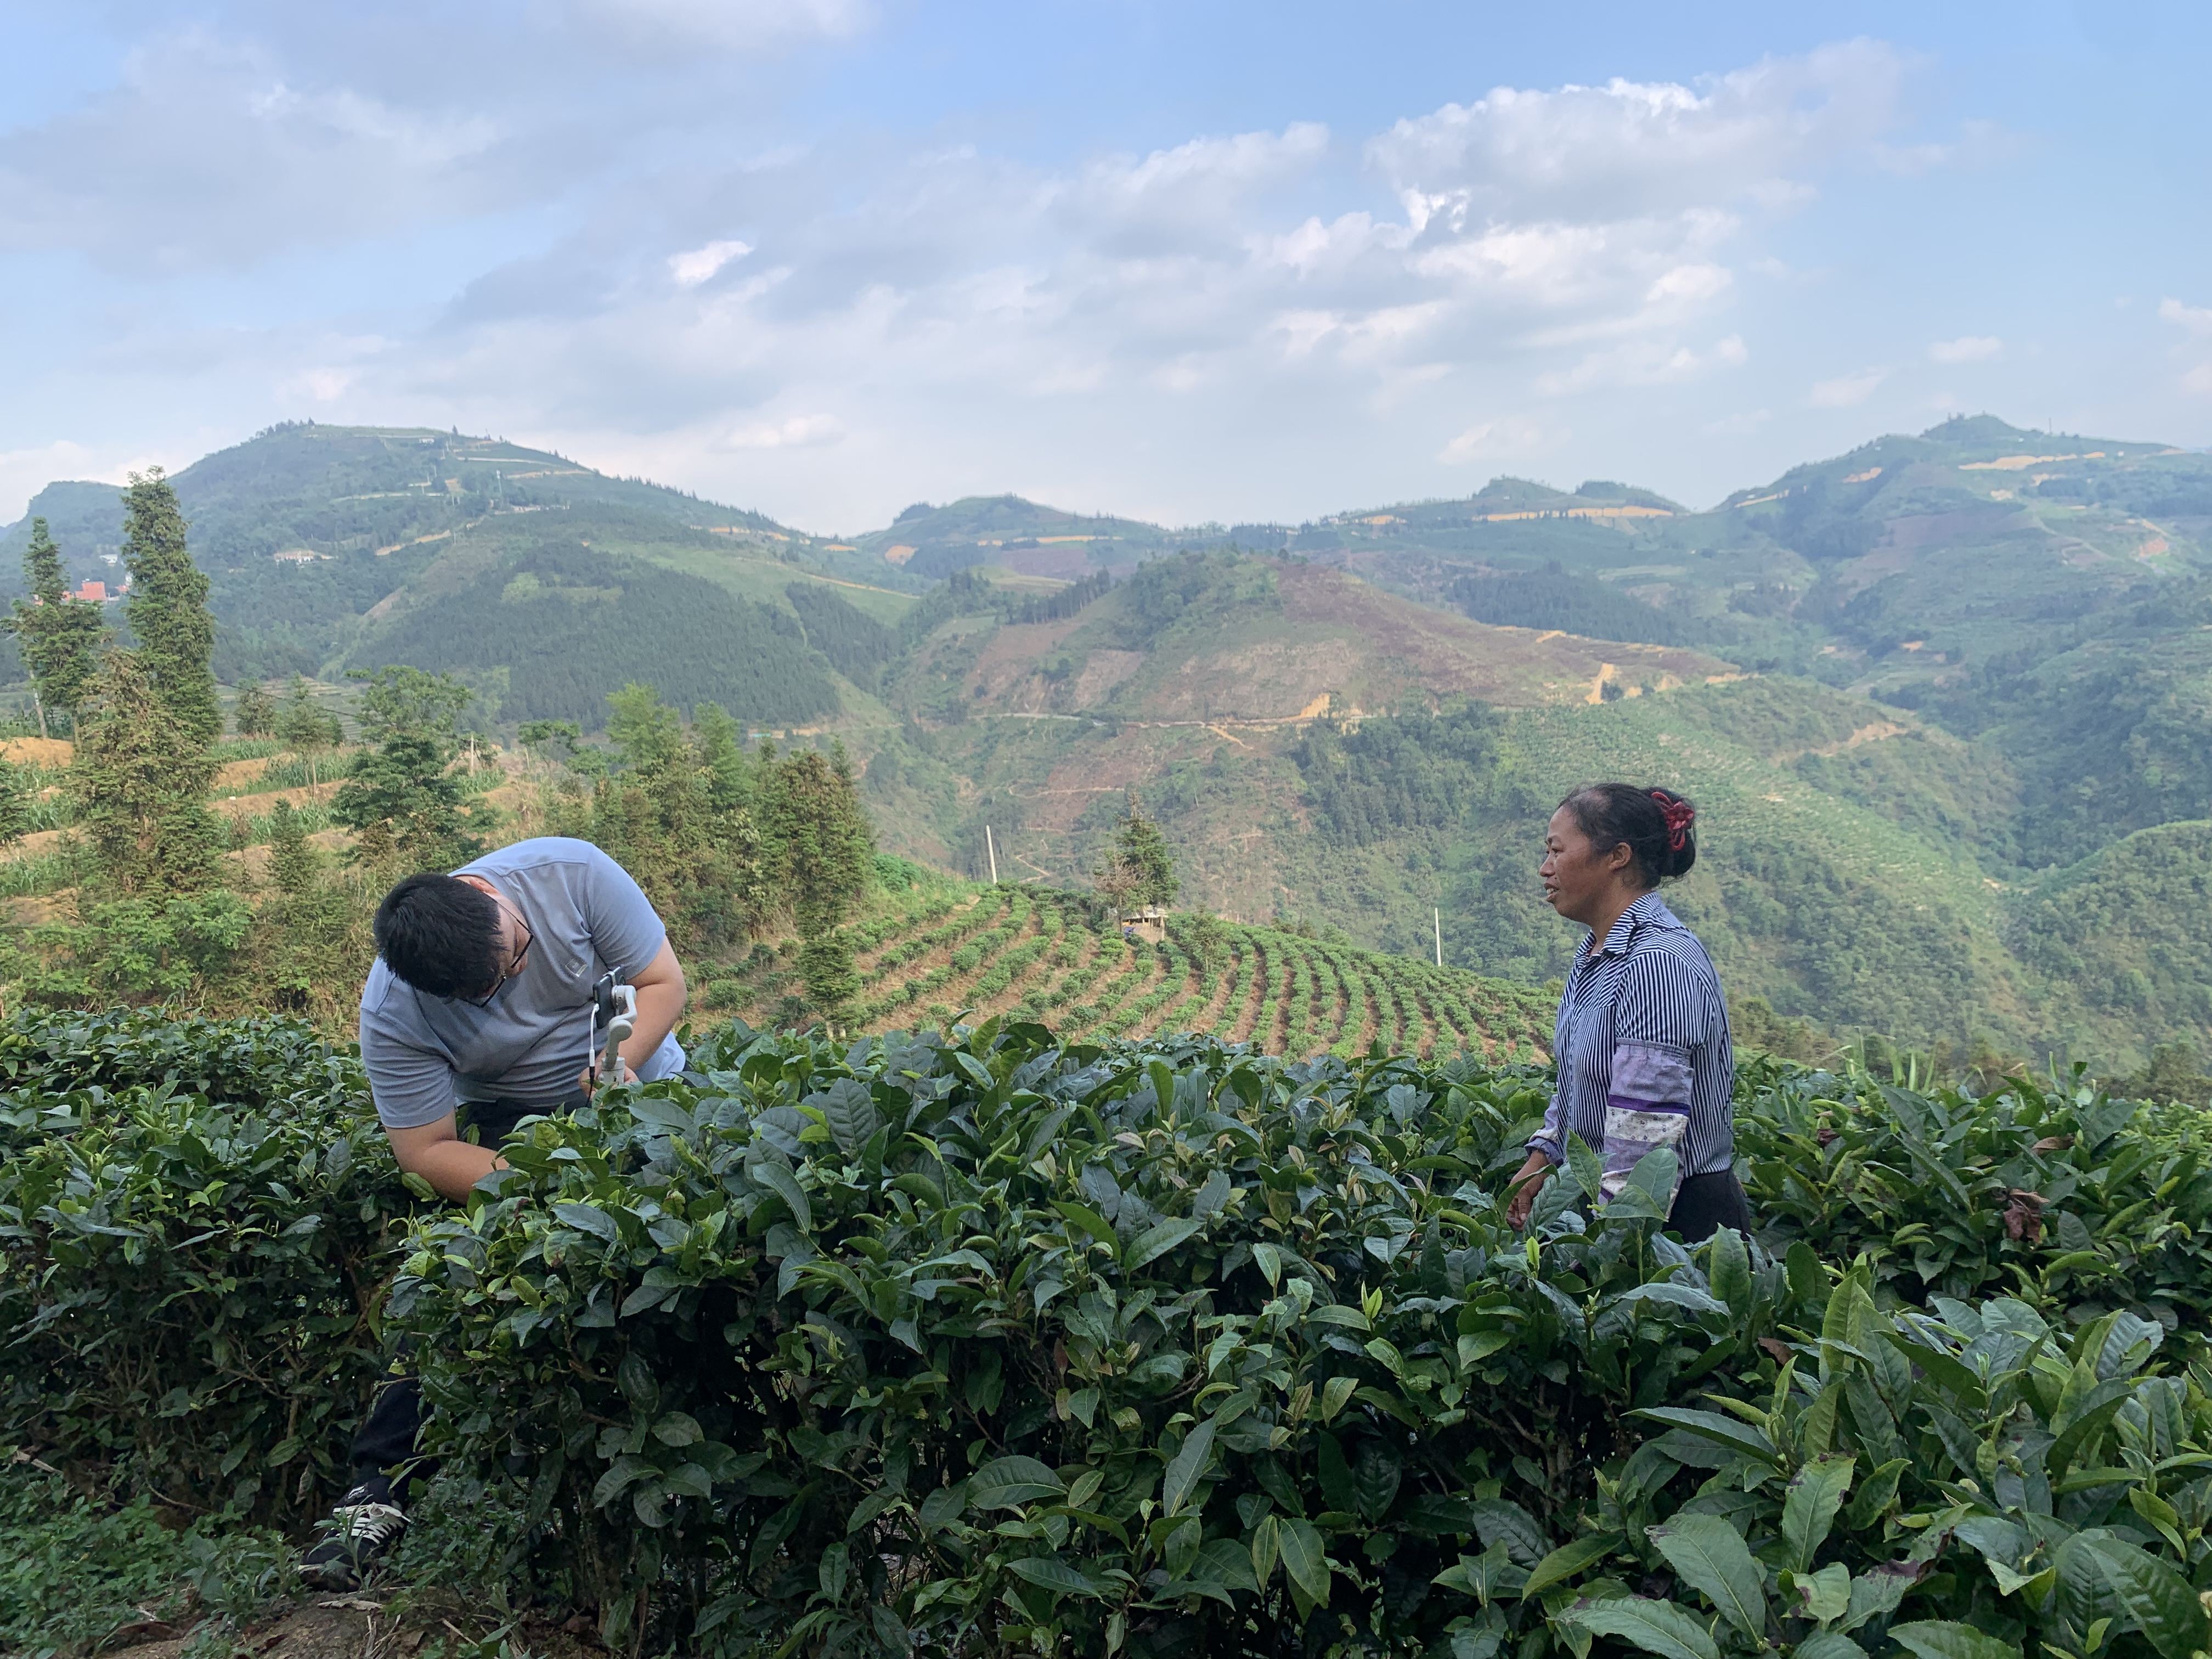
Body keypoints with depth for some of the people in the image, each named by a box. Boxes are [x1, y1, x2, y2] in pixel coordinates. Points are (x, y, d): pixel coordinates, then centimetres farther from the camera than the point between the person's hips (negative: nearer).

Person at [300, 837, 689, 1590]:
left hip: (641, 1087, 1)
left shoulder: (570, 874, -26)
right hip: (509, 1128, 0)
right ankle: (379, 1488, -6)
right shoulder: (393, 1015, -24)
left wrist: (620, 1064, -34)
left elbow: (663, 981, -17)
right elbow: (426, 1151, -19)